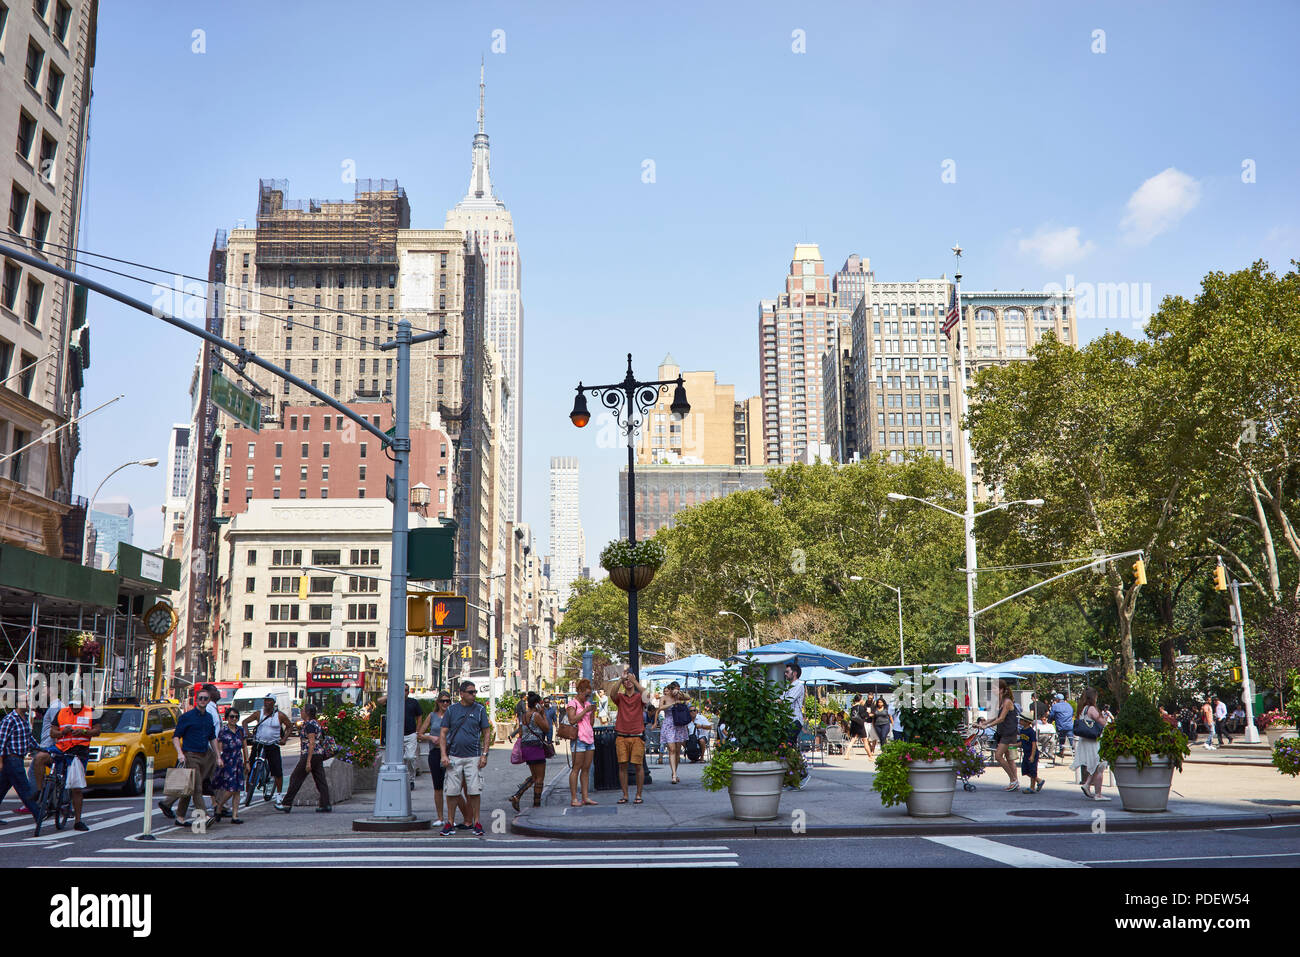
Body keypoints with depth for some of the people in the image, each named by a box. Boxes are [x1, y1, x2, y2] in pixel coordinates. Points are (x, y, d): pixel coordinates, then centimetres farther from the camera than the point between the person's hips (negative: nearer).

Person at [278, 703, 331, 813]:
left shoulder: (309, 724, -13)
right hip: (319, 754, 9)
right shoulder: (315, 723, 16)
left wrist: (308, 761, -22)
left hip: (311, 755, -9)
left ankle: (287, 804, 5)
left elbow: (312, 743, -20)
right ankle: (326, 805, 1)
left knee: (295, 779, 0)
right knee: (320, 780, 5)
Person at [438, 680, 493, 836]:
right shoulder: (451, 710, 6)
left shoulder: (480, 710, 4)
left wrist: (484, 755, -4)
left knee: (474, 791, -3)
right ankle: (450, 823, 12)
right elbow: (443, 733, 7)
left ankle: (476, 822, 6)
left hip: (473, 757, -1)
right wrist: (444, 755, -3)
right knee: (452, 791, 2)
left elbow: (487, 733, 5)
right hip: (454, 757, 1)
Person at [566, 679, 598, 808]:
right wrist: (585, 710, -12)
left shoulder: (587, 703, 19)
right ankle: (573, 799, -6)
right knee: (576, 768, -7)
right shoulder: (572, 703, -2)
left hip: (590, 738, 7)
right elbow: (572, 720, -15)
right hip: (579, 739, -7)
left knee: (586, 768, 5)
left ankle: (585, 797, 7)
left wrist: (593, 712, 4)